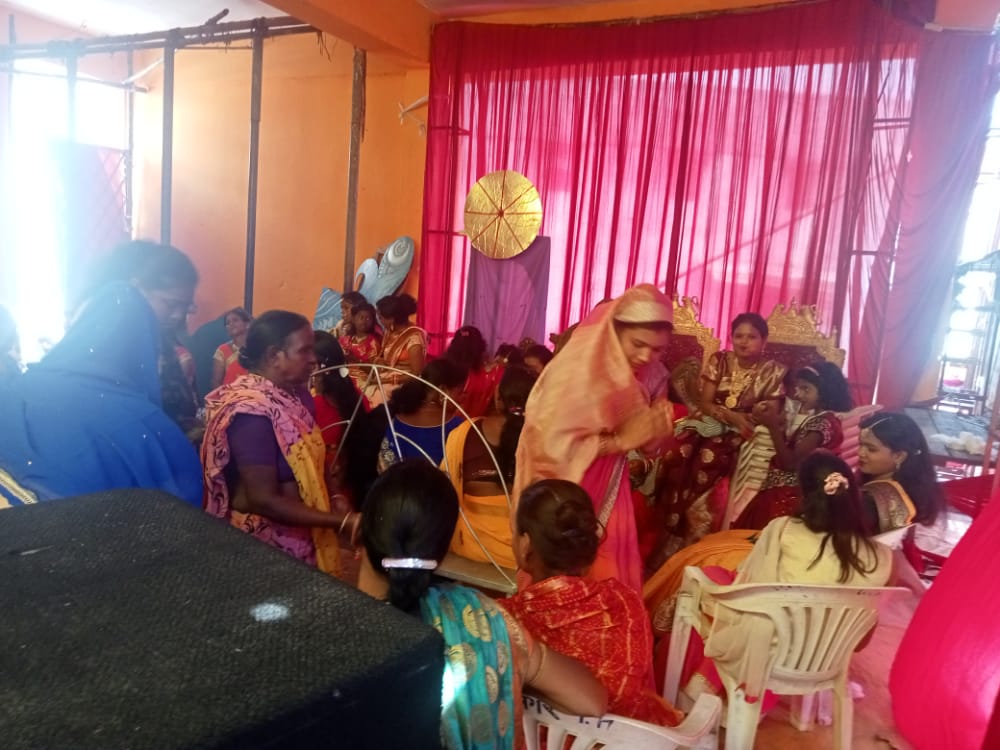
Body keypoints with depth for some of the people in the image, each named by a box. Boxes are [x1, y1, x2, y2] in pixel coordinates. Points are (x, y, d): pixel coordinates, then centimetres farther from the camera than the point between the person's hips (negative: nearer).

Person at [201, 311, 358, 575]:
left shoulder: (296, 395, 0)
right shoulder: (252, 412, -24)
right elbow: (264, 501, -25)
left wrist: (334, 496, -5)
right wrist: (343, 521, -26)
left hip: (300, 536, 8)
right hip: (263, 544, -7)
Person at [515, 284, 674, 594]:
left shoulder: (652, 374, -4)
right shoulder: (575, 367, -24)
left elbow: (648, 444, 3)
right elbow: (555, 446, -28)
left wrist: (656, 430, -19)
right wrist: (621, 440, -25)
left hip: (608, 490, 5)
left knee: (611, 576, 11)